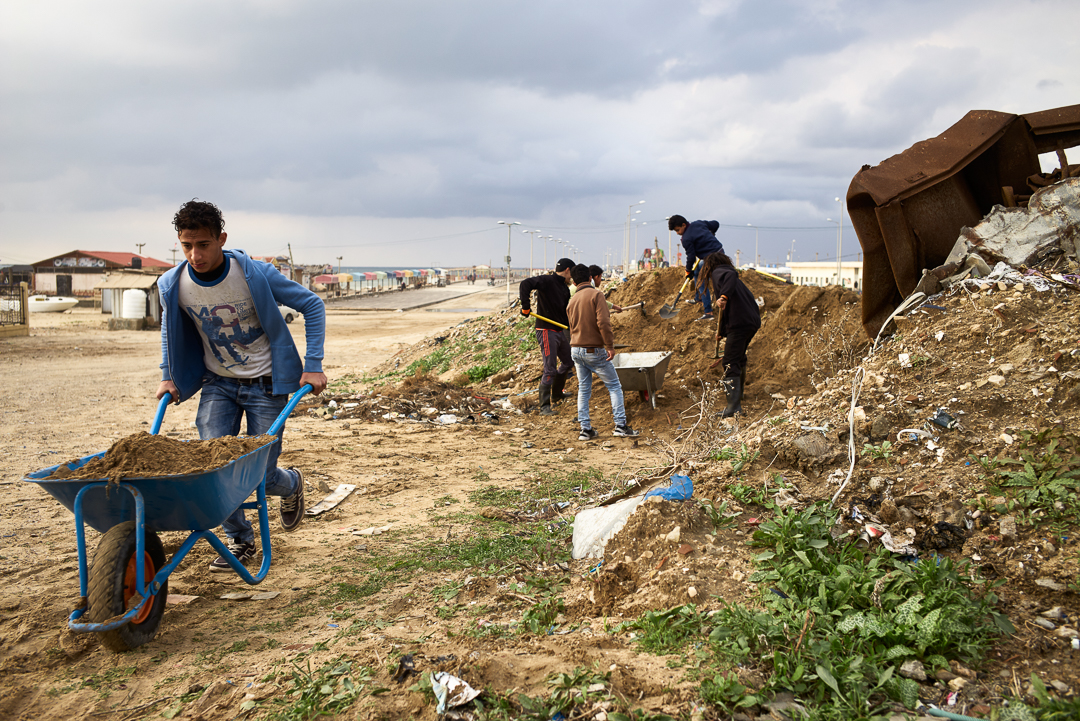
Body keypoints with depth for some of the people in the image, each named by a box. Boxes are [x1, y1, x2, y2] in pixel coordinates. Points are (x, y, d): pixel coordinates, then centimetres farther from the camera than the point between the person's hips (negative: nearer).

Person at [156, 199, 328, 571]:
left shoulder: (256, 275, -21)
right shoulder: (172, 285, -11)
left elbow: (312, 305, -10)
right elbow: (170, 325, 14)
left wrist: (313, 365, -14)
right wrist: (169, 375, 9)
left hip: (265, 384, -3)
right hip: (218, 384, 3)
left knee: (260, 476, -3)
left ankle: (290, 484, 35)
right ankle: (239, 540, 14)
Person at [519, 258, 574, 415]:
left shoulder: (565, 289, 14)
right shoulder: (547, 281, -13)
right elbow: (525, 284, -27)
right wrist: (525, 306, -30)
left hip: (560, 331, 9)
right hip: (546, 331, -9)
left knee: (568, 362, 22)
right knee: (550, 370, -10)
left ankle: (556, 394, 41)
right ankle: (544, 407, -3)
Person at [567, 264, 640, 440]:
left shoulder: (572, 301, 11)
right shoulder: (596, 295, -11)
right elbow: (603, 323, -21)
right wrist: (610, 346, -16)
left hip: (575, 350, 7)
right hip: (594, 350, -6)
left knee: (583, 390, 12)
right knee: (614, 386, 3)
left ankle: (586, 430, 11)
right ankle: (620, 426, -1)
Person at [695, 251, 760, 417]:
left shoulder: (718, 272, 3)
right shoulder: (727, 273, 30)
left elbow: (732, 275, -22)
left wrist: (724, 296, -33)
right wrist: (722, 330, 34)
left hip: (740, 323, -9)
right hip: (753, 321, 9)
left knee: (731, 364, -10)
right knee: (739, 357, 28)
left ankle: (734, 405, -17)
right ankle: (738, 393, 45)